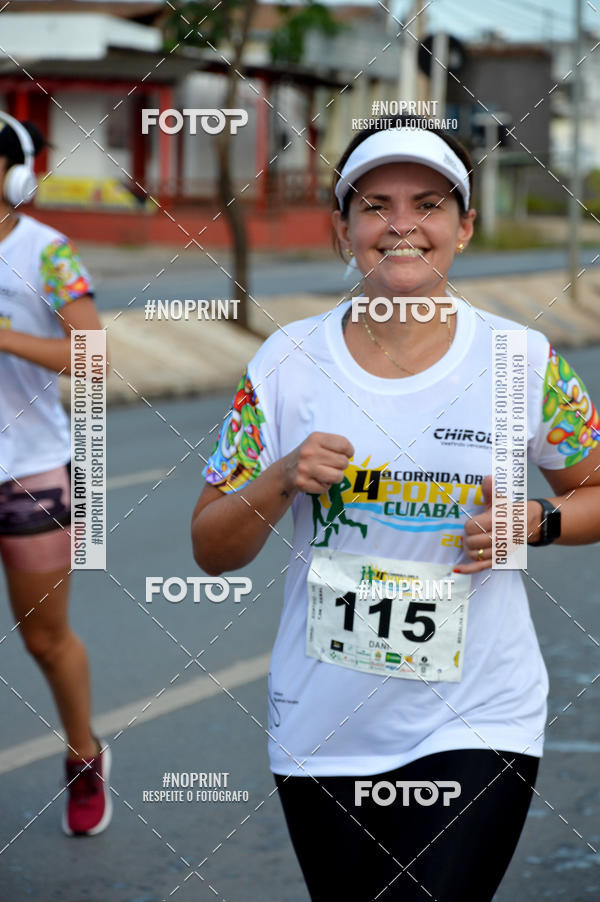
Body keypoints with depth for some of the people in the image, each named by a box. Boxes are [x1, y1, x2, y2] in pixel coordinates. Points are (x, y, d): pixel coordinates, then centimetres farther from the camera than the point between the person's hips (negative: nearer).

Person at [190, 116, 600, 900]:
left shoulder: (527, 362, -4)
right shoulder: (288, 361, -2)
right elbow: (212, 552, 3)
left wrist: (535, 521, -11)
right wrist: (281, 480, -16)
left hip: (478, 725, -2)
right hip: (322, 736, 2)